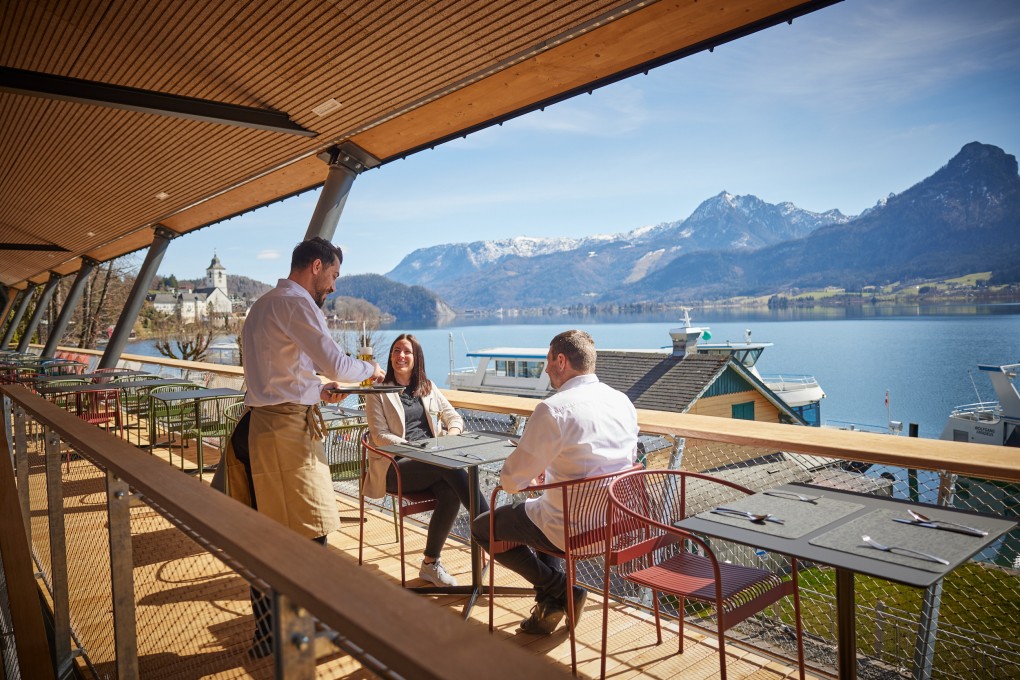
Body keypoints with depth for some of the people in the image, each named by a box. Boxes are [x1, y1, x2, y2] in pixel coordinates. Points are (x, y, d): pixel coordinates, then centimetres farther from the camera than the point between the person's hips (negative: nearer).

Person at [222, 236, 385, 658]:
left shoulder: (263, 304, 21)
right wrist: (369, 369, 2)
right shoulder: (297, 303, -11)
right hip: (286, 429, -11)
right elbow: (336, 365, -18)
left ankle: (269, 633, 27)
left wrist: (317, 390, 18)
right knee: (310, 535, -2)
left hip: (256, 428, 11)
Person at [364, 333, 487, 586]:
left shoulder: (428, 388, 19)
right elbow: (380, 436, -4)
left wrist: (450, 436, -6)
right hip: (396, 466, -4)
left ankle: (430, 563, -14)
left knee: (451, 493, -30)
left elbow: (455, 417, 18)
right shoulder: (379, 392, 6)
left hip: (432, 463, 4)